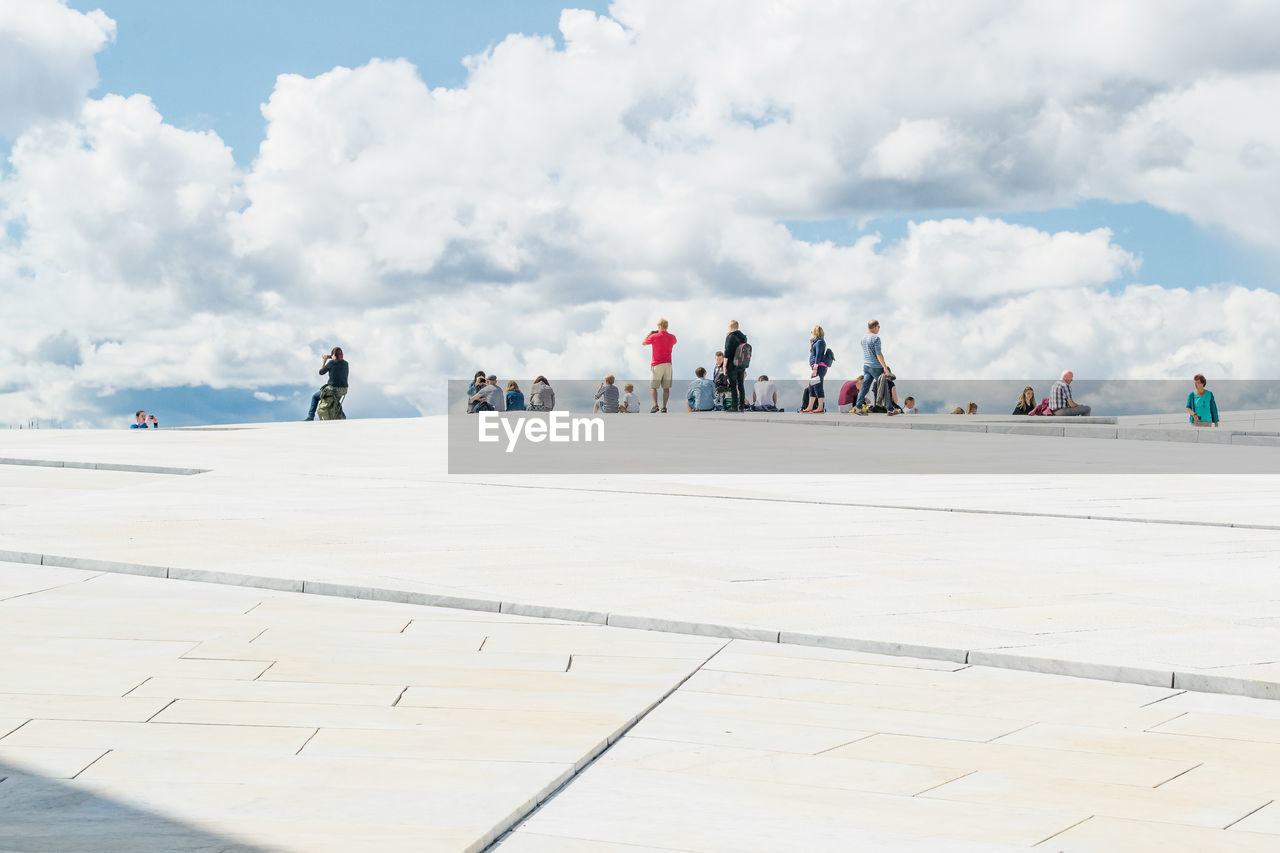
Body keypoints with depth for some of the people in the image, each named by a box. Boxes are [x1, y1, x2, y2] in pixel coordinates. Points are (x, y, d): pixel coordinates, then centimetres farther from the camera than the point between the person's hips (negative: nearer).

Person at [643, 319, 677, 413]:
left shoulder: (654, 336, -8)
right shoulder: (672, 337, 5)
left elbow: (643, 343, 8)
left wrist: (649, 334, 21)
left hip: (657, 365, -4)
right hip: (668, 364, 4)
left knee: (653, 386, 0)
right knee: (666, 387, 5)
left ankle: (655, 405, -16)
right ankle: (664, 407, 1)